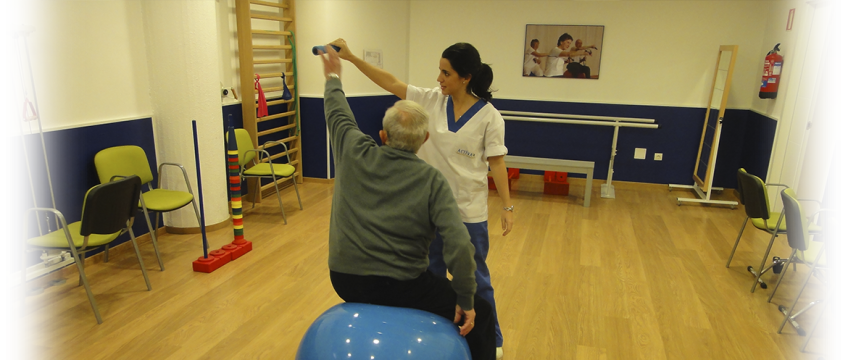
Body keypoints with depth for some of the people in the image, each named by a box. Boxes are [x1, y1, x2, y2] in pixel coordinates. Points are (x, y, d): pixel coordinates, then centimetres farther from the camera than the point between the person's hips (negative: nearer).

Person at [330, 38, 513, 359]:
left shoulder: (488, 116, -13)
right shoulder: (431, 100, -3)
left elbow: (497, 163, -10)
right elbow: (390, 82, -4)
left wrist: (507, 207, -10)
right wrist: (350, 57, -10)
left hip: (468, 211, -4)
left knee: (474, 277, 10)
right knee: (431, 274, 18)